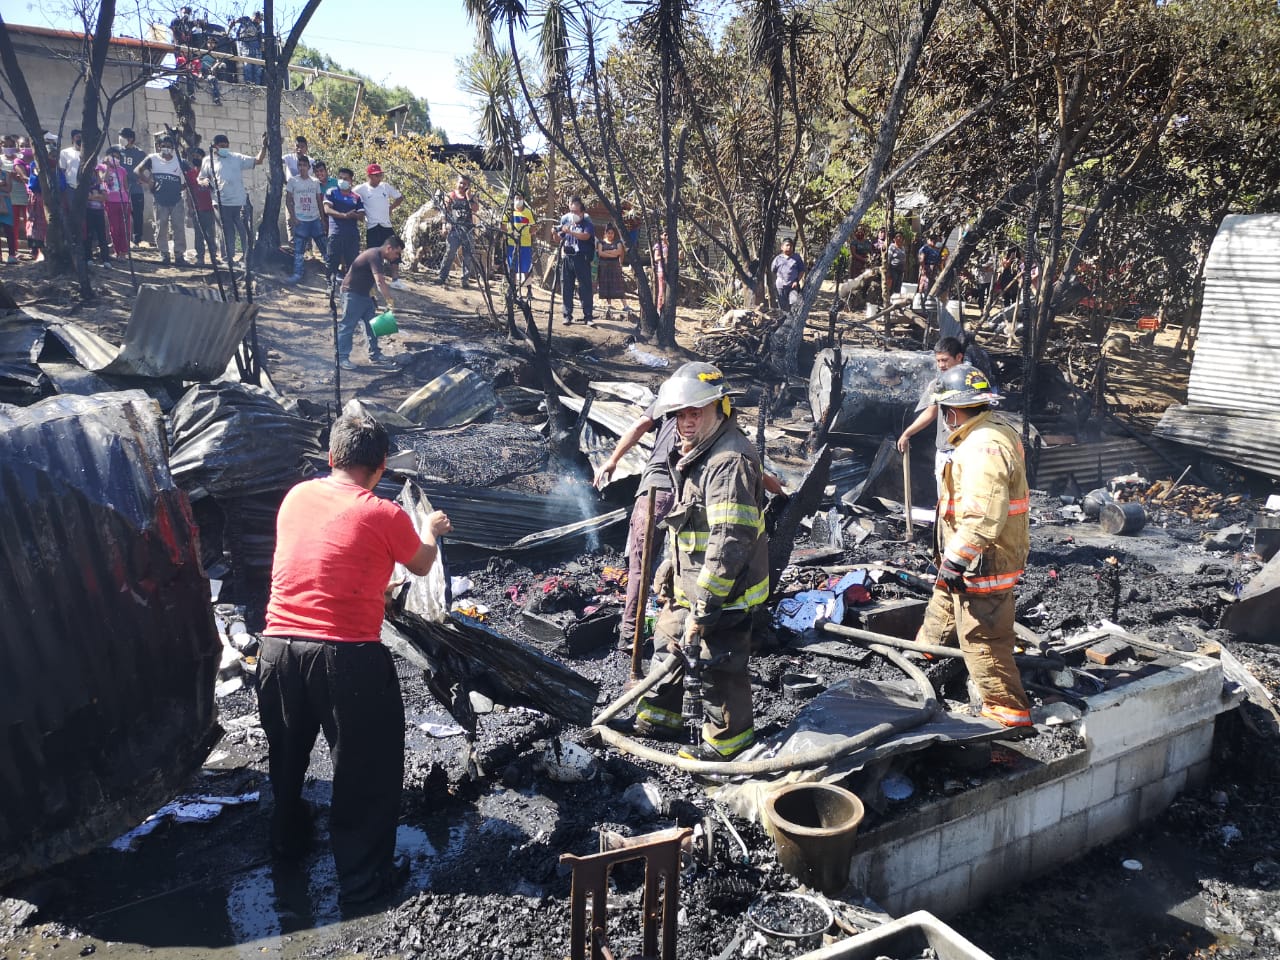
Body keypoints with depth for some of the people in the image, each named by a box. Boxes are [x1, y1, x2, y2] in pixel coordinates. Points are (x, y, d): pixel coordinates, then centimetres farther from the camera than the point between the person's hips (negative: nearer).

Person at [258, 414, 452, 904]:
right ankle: (363, 876, 19)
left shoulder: (296, 496, 6)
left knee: (287, 753, 27)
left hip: (278, 647, 6)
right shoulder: (384, 515, -8)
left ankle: (288, 838, 49)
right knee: (367, 767, 10)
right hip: (345, 657, -6)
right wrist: (431, 529, 31)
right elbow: (421, 565, 11)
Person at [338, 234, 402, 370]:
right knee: (348, 326, -6)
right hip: (352, 294, -10)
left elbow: (381, 282, 13)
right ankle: (342, 358, -2)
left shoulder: (379, 257, 7)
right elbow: (380, 283, -33)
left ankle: (374, 354, 18)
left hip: (364, 294, 10)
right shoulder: (375, 256, -23)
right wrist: (390, 301, -30)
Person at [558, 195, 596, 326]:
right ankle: (567, 315, 11)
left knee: (585, 287, -2)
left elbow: (586, 236, -23)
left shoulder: (587, 223, -2)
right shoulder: (566, 220, 12)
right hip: (567, 258, 4)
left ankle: (588, 316, 1)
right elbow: (560, 238, 24)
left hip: (582, 259, -4)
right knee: (566, 287, 4)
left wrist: (570, 232, -30)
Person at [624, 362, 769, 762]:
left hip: (723, 591, -10)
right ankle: (658, 716, 42)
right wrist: (670, 571, 24)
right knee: (667, 642, 23)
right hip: (690, 585, 10)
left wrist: (702, 608, -27)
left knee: (718, 665, 5)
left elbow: (730, 543, -30)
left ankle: (728, 737, 25)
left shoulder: (730, 461, -25)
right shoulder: (695, 454, 9)